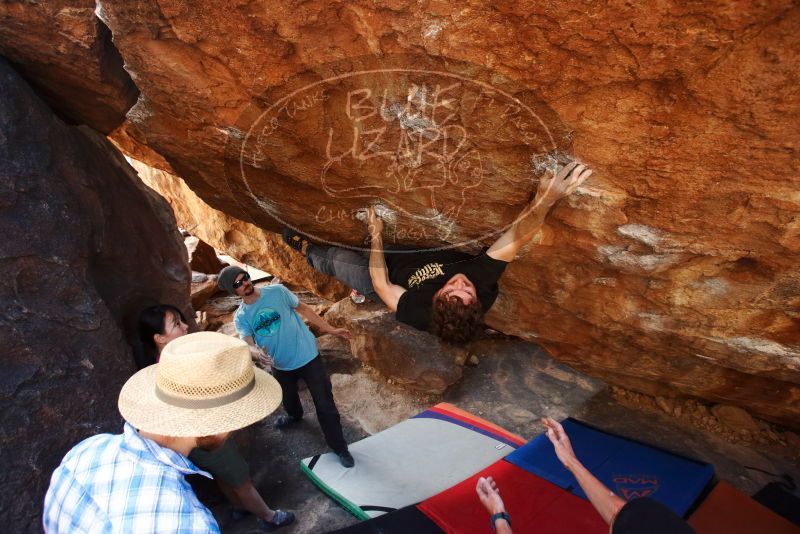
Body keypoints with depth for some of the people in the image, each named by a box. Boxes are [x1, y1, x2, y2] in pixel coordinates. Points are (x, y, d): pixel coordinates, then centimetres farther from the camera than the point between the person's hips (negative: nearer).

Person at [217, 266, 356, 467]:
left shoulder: (277, 291, -12)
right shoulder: (241, 317, -7)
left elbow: (303, 309, -1)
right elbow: (249, 343, -21)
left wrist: (331, 329, 0)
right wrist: (255, 351, -48)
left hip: (308, 356, -3)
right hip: (281, 366, 3)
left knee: (325, 404, -1)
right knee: (288, 399, 29)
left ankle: (339, 447, 13)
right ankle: (294, 415, 63)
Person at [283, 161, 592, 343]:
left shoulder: (416, 311, -48)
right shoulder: (484, 283, -45)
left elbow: (381, 285, -31)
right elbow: (516, 238, -47)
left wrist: (376, 237, -23)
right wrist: (546, 199, -61)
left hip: (393, 272, -4)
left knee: (335, 259, 12)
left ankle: (308, 251, 51)